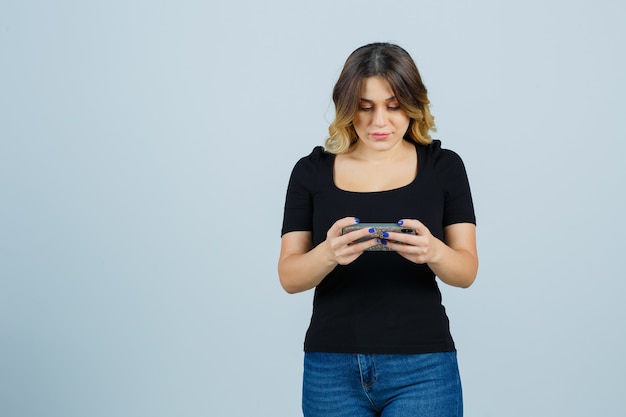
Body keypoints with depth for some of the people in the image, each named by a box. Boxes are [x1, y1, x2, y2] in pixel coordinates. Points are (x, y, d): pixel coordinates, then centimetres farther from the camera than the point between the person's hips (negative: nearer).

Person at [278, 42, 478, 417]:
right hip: (332, 369, 1)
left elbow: (467, 270, -2)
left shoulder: (444, 167, 1)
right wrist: (328, 253, -24)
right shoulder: (311, 172, 2)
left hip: (421, 368, -1)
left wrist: (433, 251, -24)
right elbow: (289, 277, -2)